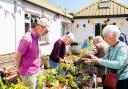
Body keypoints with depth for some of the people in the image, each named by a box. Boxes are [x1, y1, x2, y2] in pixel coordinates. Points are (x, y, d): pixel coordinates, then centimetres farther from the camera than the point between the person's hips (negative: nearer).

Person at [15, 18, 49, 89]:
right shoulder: (27, 39, -23)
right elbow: (17, 57, -16)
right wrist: (20, 70, -2)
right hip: (29, 74, -8)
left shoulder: (36, 37, 6)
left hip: (36, 72, 8)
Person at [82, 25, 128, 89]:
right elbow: (105, 59, 13)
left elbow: (119, 64, -32)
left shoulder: (122, 47, -20)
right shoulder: (110, 47, 4)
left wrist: (100, 61, -36)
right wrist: (92, 60, -2)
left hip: (121, 80, -7)